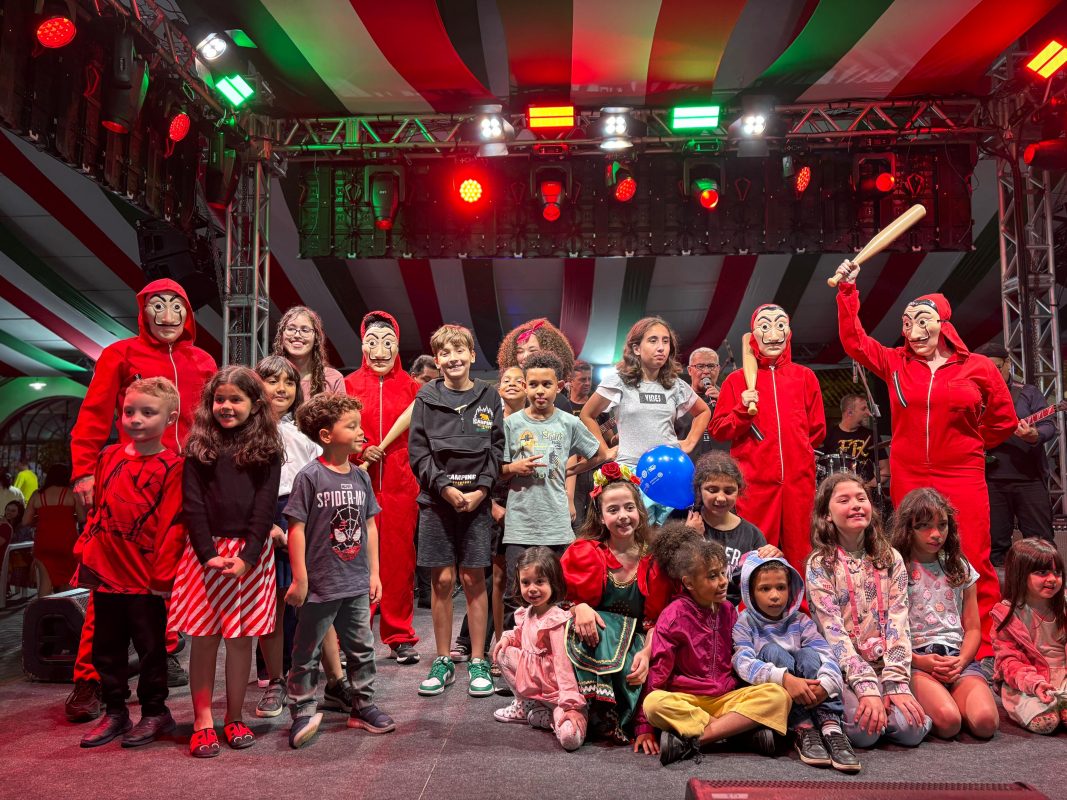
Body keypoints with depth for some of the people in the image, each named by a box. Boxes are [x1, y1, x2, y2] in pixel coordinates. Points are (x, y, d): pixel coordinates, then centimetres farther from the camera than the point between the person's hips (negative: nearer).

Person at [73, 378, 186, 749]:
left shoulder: (172, 467, -10)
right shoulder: (109, 457, 8)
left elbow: (172, 524, -12)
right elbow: (96, 511, 15)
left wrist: (163, 575, -13)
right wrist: (84, 554, 12)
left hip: (146, 579, -6)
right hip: (105, 574, 6)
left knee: (151, 647, 8)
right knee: (106, 648, 15)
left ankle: (154, 712, 24)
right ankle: (115, 712, 30)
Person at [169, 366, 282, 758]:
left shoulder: (266, 449, 3)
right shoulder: (199, 447, 5)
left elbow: (265, 507, -3)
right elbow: (193, 504, -1)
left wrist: (247, 556, -13)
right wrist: (209, 553, -12)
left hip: (250, 552, 0)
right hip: (206, 551, 1)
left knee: (241, 635, 6)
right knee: (204, 634, 3)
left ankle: (235, 718, 18)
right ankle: (202, 721, 12)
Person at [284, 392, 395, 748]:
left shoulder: (360, 476, 4)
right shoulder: (310, 477, -13)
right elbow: (297, 527, -12)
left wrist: (374, 572, 9)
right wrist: (299, 578, -12)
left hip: (357, 584, 6)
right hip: (320, 584, -6)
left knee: (361, 649, 16)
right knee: (307, 653, 8)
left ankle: (363, 707, 31)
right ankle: (302, 713, 22)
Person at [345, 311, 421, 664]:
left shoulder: (411, 387, 8)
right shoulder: (349, 385, 5)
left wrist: (420, 477, 0)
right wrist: (360, 451, -10)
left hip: (401, 485, 1)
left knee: (399, 558, 5)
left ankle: (400, 637, 18)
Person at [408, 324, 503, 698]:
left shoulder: (488, 397, 7)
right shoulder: (427, 398, 4)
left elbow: (496, 448, 4)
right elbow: (418, 451, 0)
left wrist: (481, 489, -8)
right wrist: (446, 488, -10)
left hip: (477, 499, 0)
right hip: (436, 499, 0)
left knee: (474, 580, 4)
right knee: (442, 581, 4)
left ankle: (478, 662, 14)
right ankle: (443, 661, 17)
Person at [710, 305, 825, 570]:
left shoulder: (805, 377, 12)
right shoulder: (737, 379, 7)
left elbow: (818, 430, 17)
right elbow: (718, 430, 3)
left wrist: (795, 450, 12)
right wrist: (742, 410, -11)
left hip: (799, 479, 2)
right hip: (755, 480, -2)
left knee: (801, 553, 4)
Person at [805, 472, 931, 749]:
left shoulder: (891, 560, 6)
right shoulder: (819, 565, -5)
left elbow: (898, 624, -2)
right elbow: (833, 632, -13)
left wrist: (896, 683, -14)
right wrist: (867, 687, -23)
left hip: (885, 665, 3)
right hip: (843, 669, -3)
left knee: (911, 729, -22)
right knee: (864, 730, -27)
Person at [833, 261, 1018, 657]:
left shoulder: (978, 367, 1)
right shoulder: (895, 362, 5)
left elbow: (1004, 420, 11)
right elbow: (854, 341, 3)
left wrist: (966, 443, 10)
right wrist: (847, 290, -1)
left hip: (963, 479, -2)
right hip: (909, 479, 2)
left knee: (973, 562, -3)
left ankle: (984, 645, 9)